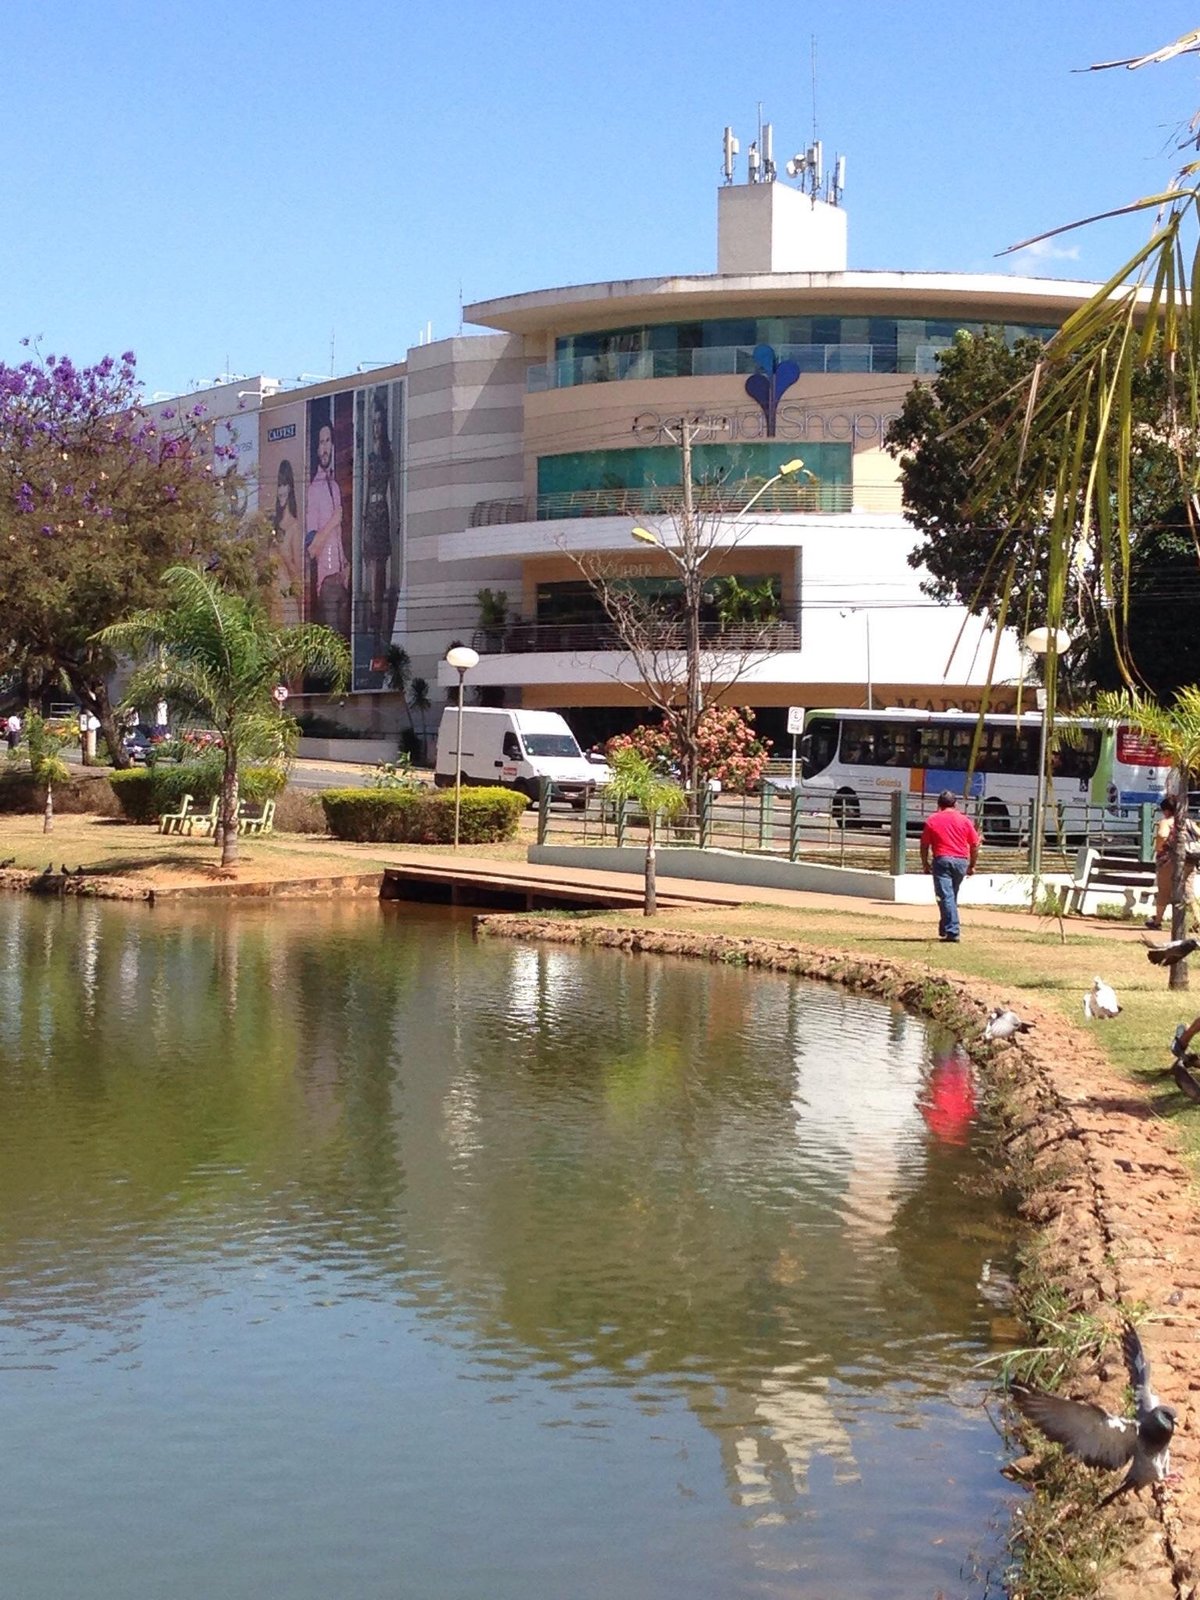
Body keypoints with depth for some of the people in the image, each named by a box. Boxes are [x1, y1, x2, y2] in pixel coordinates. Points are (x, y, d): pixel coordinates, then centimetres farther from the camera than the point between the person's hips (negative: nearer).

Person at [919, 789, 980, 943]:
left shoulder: (931, 821, 3)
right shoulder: (965, 821, 7)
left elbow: (924, 845, 3)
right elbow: (975, 845, 7)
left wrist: (925, 864, 14)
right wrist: (972, 865, 16)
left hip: (942, 860, -3)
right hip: (961, 861, 3)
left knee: (946, 897, -6)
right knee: (952, 896, 18)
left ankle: (952, 932, -16)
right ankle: (944, 929, 27)